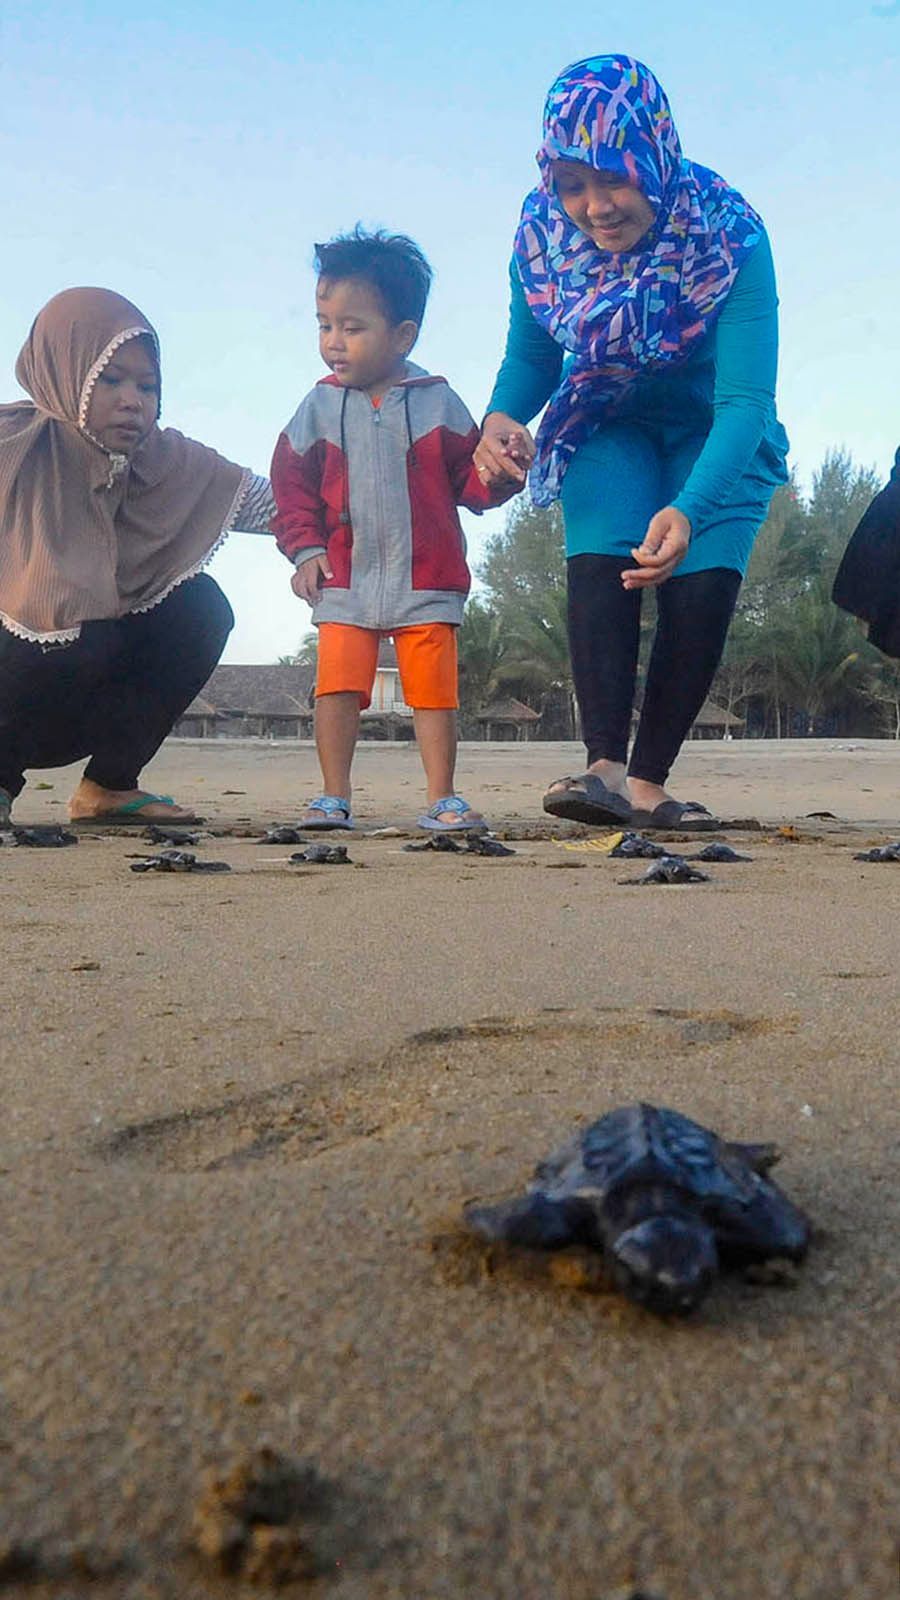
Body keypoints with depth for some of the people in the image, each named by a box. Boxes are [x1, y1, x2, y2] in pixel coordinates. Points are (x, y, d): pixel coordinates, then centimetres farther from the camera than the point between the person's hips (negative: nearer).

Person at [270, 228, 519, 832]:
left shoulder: (438, 402, 2)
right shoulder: (320, 407, 5)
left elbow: (466, 477, 5)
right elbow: (292, 483, 9)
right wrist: (305, 547, -2)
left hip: (427, 582, -1)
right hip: (344, 580, 1)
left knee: (434, 690, 0)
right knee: (337, 686, -4)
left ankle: (443, 799, 10)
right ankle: (334, 798, 8)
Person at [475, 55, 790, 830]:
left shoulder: (728, 235, -31)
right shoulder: (544, 231, -20)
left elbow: (744, 400, -38)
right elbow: (530, 357, -5)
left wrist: (689, 511, -56)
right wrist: (502, 418, -29)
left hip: (716, 436, -2)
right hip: (608, 426, 2)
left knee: (702, 579, -18)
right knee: (599, 560, -22)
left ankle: (648, 784, -12)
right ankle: (605, 769, -31)